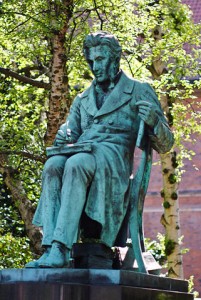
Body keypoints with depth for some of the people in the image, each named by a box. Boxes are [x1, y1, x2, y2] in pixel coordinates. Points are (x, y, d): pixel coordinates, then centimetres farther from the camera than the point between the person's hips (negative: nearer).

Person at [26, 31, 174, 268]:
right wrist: (63, 137, -5)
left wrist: (153, 120, -13)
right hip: (81, 153, 4)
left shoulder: (140, 92, 15)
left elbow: (164, 144, 10)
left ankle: (61, 249, -47)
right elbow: (70, 132, 21)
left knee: (76, 164, -38)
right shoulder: (82, 100, 29)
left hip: (114, 157, -4)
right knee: (53, 165, -33)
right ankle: (50, 247, -44)